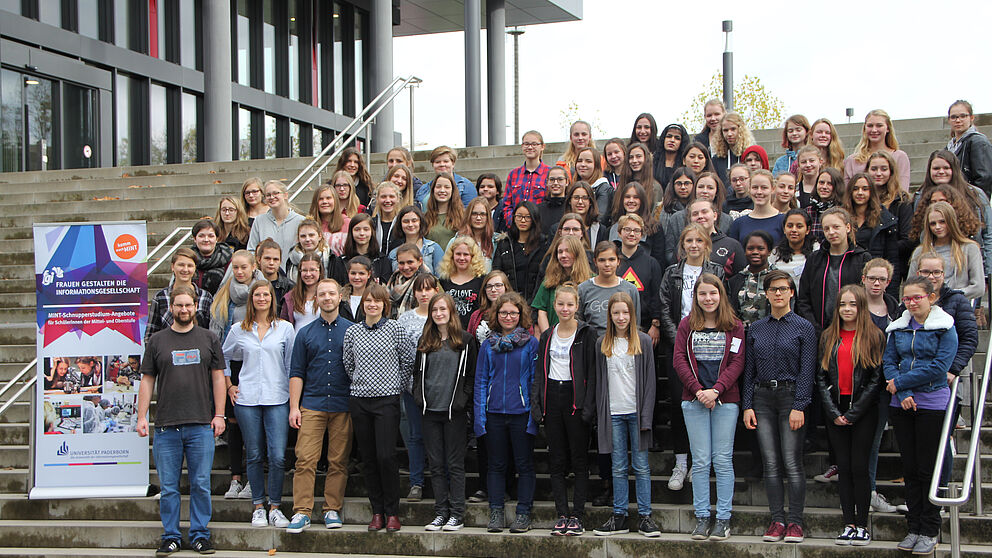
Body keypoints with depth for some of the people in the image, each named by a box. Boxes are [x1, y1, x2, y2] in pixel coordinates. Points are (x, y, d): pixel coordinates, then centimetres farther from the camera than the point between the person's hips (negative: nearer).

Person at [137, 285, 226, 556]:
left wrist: (219, 415, 2)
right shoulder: (157, 341, 8)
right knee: (169, 487, 4)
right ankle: (170, 536, 13)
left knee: (201, 484, 2)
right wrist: (142, 417, 1)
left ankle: (200, 534, 12)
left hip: (201, 425, 0)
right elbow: (147, 380, 9)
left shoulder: (209, 339, 9)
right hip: (166, 427, 0)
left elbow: (218, 378, 8)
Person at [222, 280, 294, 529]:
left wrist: (294, 398, 3)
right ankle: (258, 507, 14)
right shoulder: (238, 330, 9)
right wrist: (229, 386, 14)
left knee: (278, 456, -8)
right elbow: (223, 358, 22)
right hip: (246, 399, 1)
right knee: (254, 455, 4)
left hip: (277, 399, -1)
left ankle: (275, 508, 4)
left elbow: (292, 364, 7)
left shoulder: (285, 328, 6)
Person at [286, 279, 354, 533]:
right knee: (305, 460, -8)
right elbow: (297, 373, 10)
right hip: (312, 405, 0)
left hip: (343, 406, 0)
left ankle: (332, 510, 10)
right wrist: (294, 406, 1)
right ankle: (302, 511, -5)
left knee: (338, 462, 1)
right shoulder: (305, 333, 10)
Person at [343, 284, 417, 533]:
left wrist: (399, 386, 4)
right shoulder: (352, 332, 7)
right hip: (359, 400, 3)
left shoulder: (395, 329, -2)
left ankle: (392, 512, 2)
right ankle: (377, 511, 13)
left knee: (386, 456, -10)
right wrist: (360, 383, 12)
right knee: (368, 458, 5)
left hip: (387, 400, -3)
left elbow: (409, 360, 3)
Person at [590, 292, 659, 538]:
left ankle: (644, 516, 5)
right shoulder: (602, 343, 9)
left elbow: (649, 381, -1)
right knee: (618, 467, 6)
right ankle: (619, 516, 10)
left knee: (641, 466, 1)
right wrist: (591, 410, 4)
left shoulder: (643, 341, 2)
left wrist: (646, 416, -7)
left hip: (636, 411, -2)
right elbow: (598, 380, 11)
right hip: (613, 413, 2)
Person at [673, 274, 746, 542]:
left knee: (723, 460, 0)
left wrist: (716, 390, -14)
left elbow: (737, 362, -2)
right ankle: (702, 517, 7)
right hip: (694, 400, 1)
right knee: (700, 461, 2)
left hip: (726, 400, -1)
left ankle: (723, 519, 5)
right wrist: (698, 390, -11)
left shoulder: (734, 326, 4)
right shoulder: (687, 324, 8)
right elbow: (680, 360, 1)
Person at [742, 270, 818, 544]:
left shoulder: (804, 328, 1)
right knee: (770, 463, 3)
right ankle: (777, 521, 8)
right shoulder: (755, 328, 12)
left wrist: (799, 406, -12)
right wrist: (747, 405, 3)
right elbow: (749, 369, 11)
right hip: (762, 398, 3)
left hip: (791, 395, -3)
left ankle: (795, 522, 2)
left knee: (792, 462, -5)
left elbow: (807, 370, -4)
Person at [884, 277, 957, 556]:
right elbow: (888, 362, 4)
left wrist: (900, 382, -12)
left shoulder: (945, 328, -5)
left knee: (928, 468, -1)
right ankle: (914, 527, 16)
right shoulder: (898, 329, 8)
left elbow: (939, 366, -14)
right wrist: (903, 395, -12)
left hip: (932, 404, -4)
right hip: (901, 405, 4)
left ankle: (930, 530, 8)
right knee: (910, 468, 8)